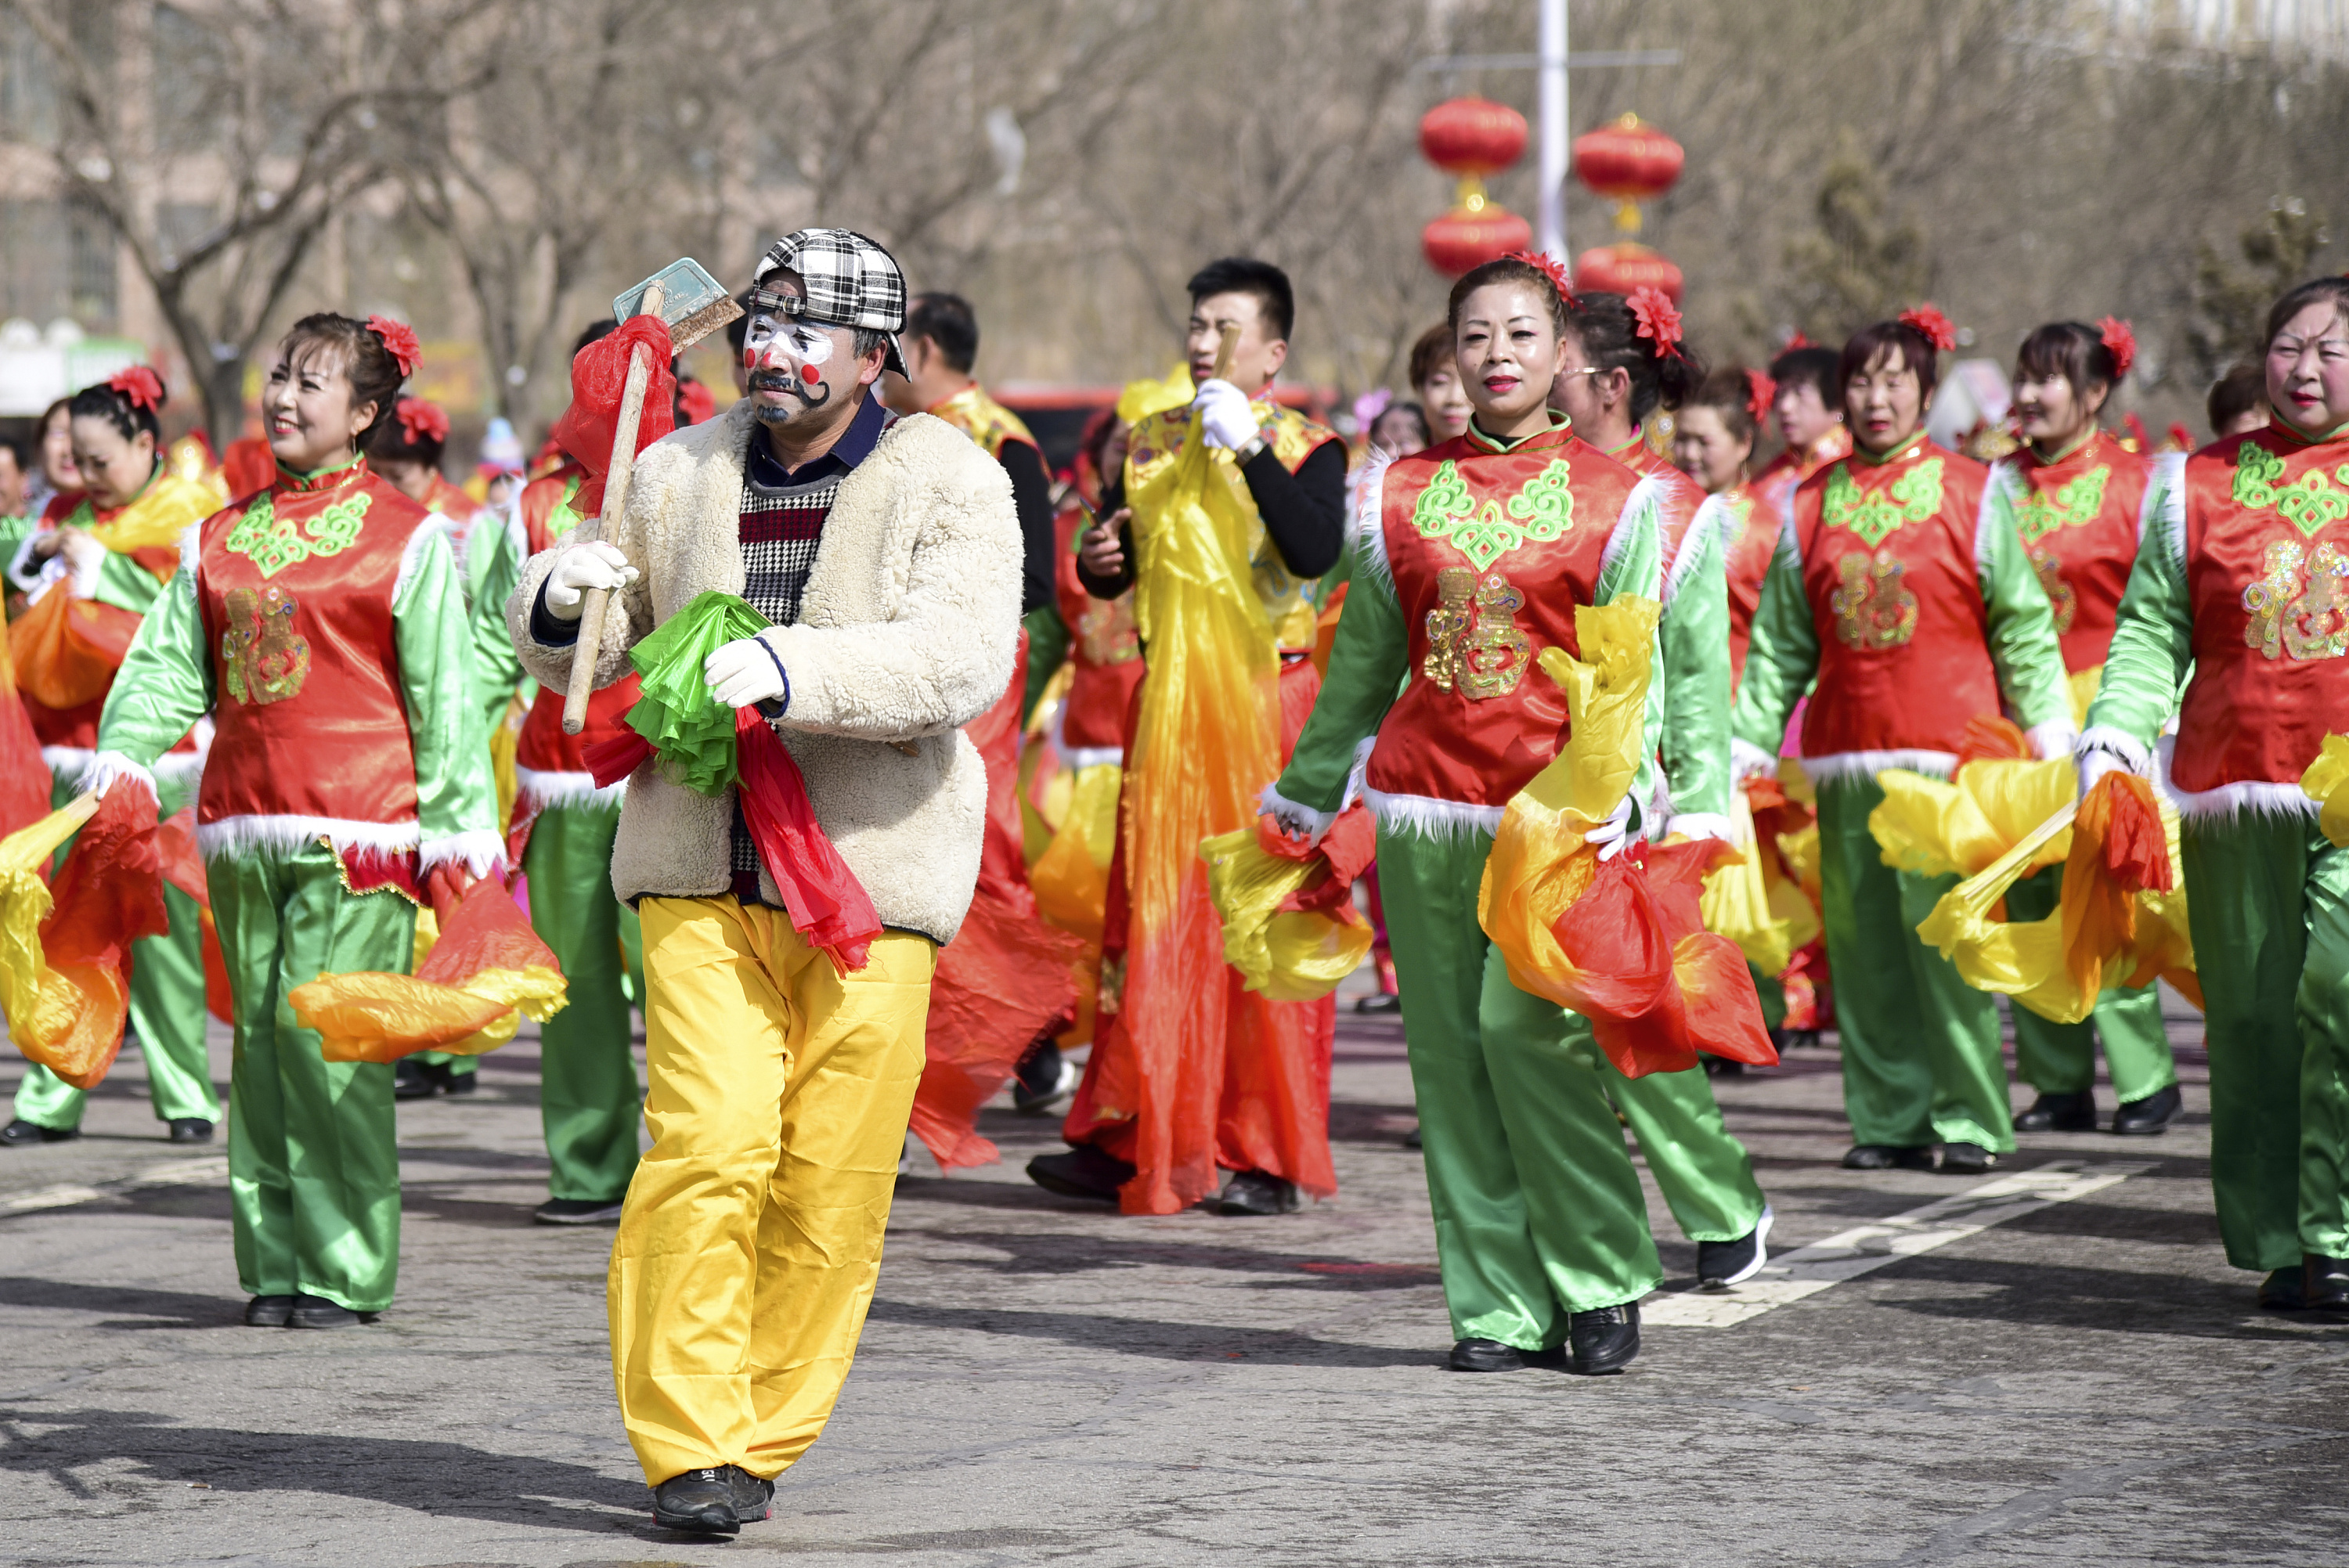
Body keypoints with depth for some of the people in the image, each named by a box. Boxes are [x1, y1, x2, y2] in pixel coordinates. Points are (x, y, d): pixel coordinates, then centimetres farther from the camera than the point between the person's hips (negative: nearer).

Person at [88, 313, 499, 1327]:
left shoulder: (407, 537, 2)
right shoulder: (221, 538, 15)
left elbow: (442, 693, 0)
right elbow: (169, 664, 13)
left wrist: (459, 832, -3)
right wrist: (120, 759, -4)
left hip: (358, 826, -5)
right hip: (243, 824, 5)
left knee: (329, 1042, -11)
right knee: (259, 1043, 7)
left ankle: (345, 1270, -4)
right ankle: (276, 1266, 13)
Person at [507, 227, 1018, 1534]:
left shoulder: (952, 485, -1)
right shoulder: (682, 475, 11)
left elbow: (962, 661, -17)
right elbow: (577, 650, 20)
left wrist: (795, 674, -29)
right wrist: (566, 600, -5)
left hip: (869, 873, -2)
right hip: (703, 871, 2)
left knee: (833, 1178, 1)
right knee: (707, 1143, -12)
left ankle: (766, 1436, 15)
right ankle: (692, 1443, -8)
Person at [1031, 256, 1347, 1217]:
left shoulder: (1305, 449, -2)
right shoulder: (1150, 442, 12)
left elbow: (1317, 551, -21)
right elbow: (1113, 574, 17)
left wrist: (1249, 448, -24)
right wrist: (1100, 561, -6)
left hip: (1267, 696, -4)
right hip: (1166, 697, 4)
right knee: (1154, 918, 4)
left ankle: (1271, 1157, 2)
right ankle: (1135, 1145, 8)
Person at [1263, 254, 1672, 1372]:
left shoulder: (1615, 497, 4)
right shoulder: (1400, 494, 11)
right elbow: (1361, 668, 18)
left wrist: (1614, 812, -11)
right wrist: (1303, 800, 21)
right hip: (1424, 805, 3)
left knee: (1529, 1027, -15)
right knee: (1451, 1049, 1)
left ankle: (1603, 1284, -1)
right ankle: (1499, 1308, 8)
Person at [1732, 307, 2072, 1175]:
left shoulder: (1972, 492, 3)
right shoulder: (1810, 503, 11)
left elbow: (2023, 624, 3)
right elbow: (1780, 642, 12)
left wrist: (2050, 736, -2)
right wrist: (1749, 741, 5)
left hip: (1950, 748, -3)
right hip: (1845, 752, 3)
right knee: (1864, 942, 4)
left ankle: (1969, 1118, 1)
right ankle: (1890, 1117, 11)